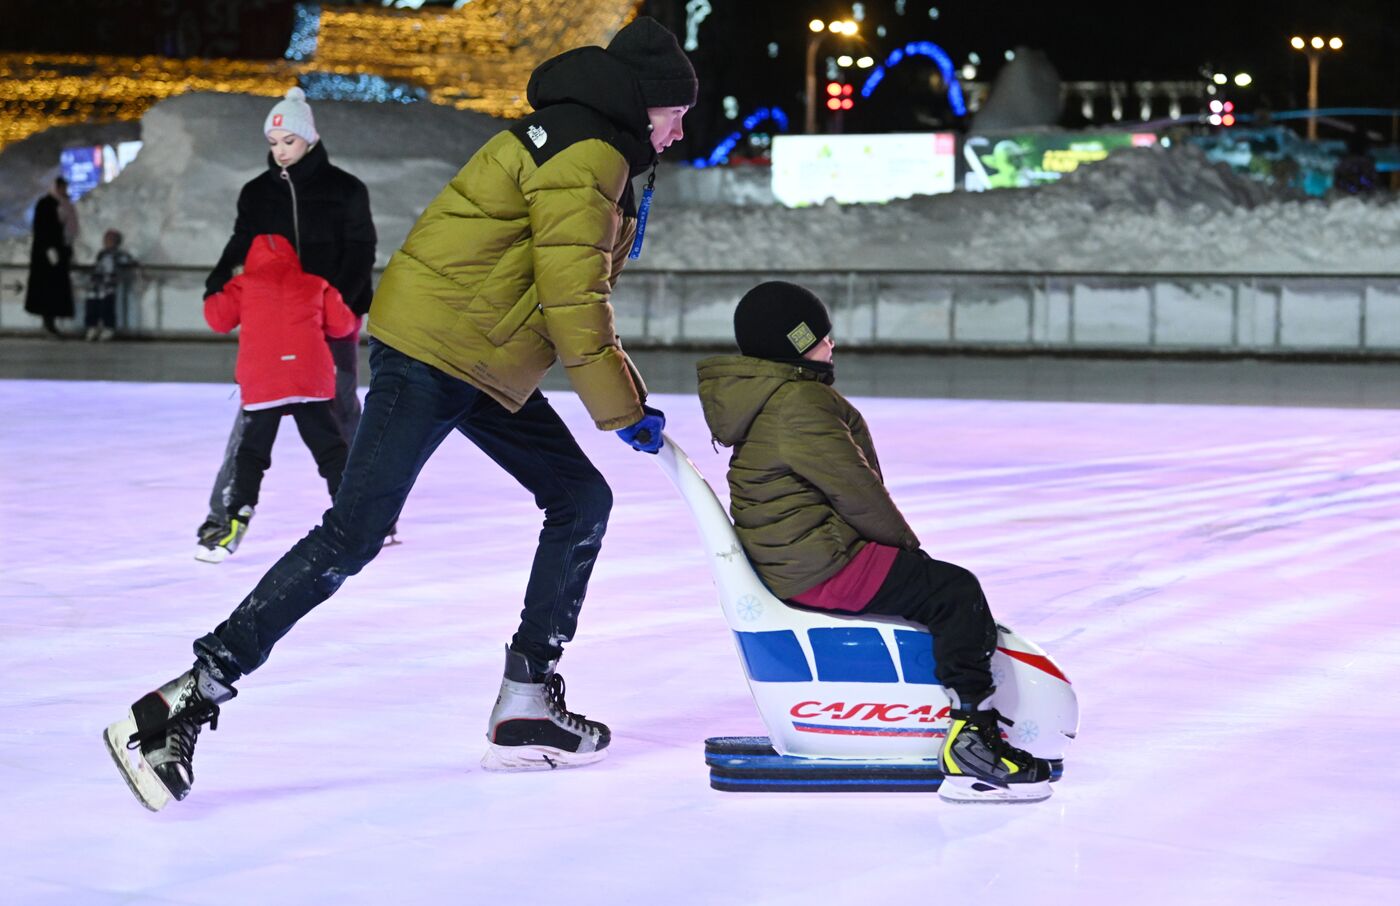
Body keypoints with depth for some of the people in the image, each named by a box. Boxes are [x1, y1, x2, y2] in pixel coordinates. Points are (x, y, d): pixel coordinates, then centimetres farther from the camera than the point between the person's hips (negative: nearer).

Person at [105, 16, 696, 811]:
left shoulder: (599, 154, 18)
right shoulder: (584, 155, -14)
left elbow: (576, 293, 24)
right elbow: (572, 300, -18)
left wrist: (631, 397, 18)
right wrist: (622, 413, -10)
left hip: (487, 369, 11)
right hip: (429, 352, -11)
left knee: (582, 501, 10)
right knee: (353, 535, -14)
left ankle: (527, 709, 12)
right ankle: (186, 706, -14)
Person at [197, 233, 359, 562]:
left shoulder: (243, 285, 11)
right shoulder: (315, 284, 16)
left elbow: (219, 318, 10)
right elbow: (341, 324, 14)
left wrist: (214, 295, 32)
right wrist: (354, 320, 38)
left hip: (260, 384, -1)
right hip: (311, 381, 1)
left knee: (250, 454, 9)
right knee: (331, 450, 11)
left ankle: (236, 523, -5)